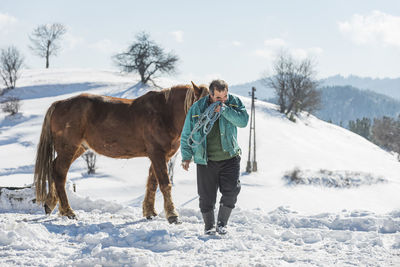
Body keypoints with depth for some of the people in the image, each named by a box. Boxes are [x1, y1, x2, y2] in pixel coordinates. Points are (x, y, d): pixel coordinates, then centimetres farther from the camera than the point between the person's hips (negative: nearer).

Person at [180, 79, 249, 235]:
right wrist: (186, 156, -1)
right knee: (207, 196, 1)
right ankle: (209, 226, 22)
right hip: (206, 160, 0)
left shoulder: (233, 102, -3)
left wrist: (224, 110, -29)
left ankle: (222, 223, 8)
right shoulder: (197, 109, -5)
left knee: (231, 190, -12)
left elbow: (243, 121, -20)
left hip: (230, 158, 0)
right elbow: (186, 134, 4)